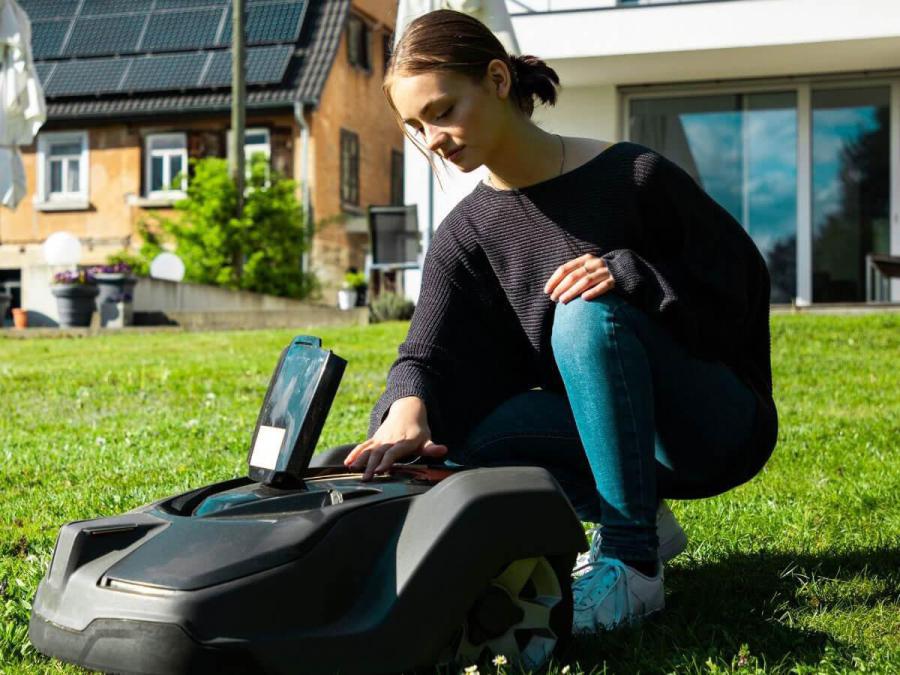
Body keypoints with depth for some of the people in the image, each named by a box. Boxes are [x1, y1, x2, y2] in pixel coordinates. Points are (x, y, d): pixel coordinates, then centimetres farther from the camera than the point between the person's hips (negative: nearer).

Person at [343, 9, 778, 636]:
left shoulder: (632, 175, -13)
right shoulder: (468, 233, 0)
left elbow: (743, 278, -11)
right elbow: (430, 349, -14)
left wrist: (630, 275, -28)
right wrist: (409, 405, -38)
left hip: (719, 430, -5)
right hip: (624, 436, 5)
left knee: (589, 315, -32)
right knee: (465, 429, -20)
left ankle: (630, 565, -27)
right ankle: (644, 521, -2)